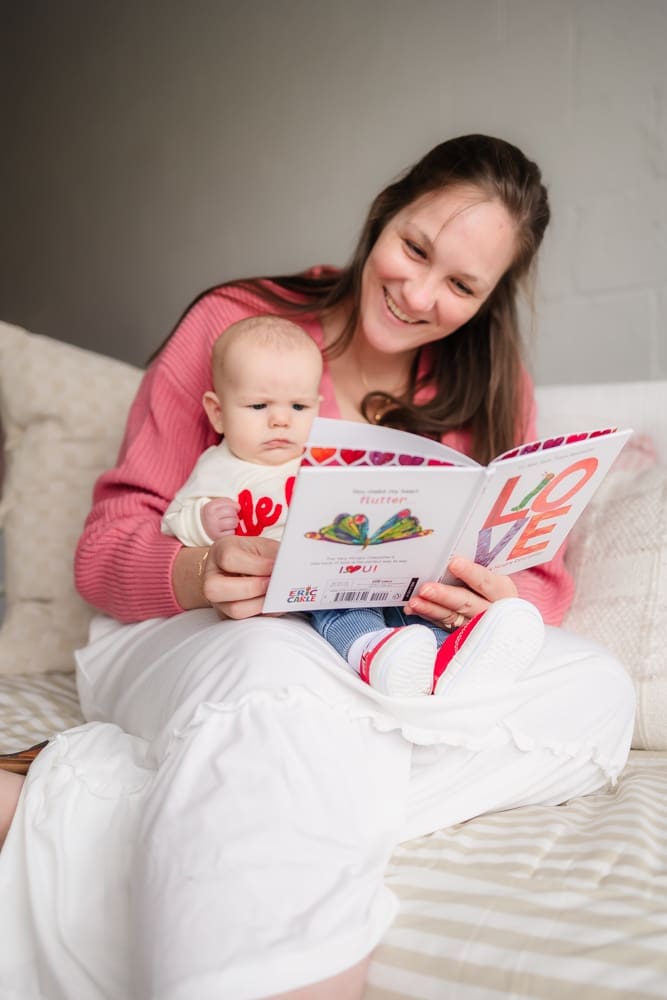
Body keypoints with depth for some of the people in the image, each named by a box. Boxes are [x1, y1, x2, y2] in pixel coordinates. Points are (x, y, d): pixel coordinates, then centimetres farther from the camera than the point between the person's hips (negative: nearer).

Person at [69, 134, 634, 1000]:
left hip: (384, 654, 5)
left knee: (595, 687, -24)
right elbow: (108, 543, -6)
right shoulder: (233, 323, -3)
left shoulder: (490, 390, 7)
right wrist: (202, 572, -30)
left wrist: (498, 602, -24)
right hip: (189, 635, -4)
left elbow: (542, 580, 2)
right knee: (276, 670, -40)